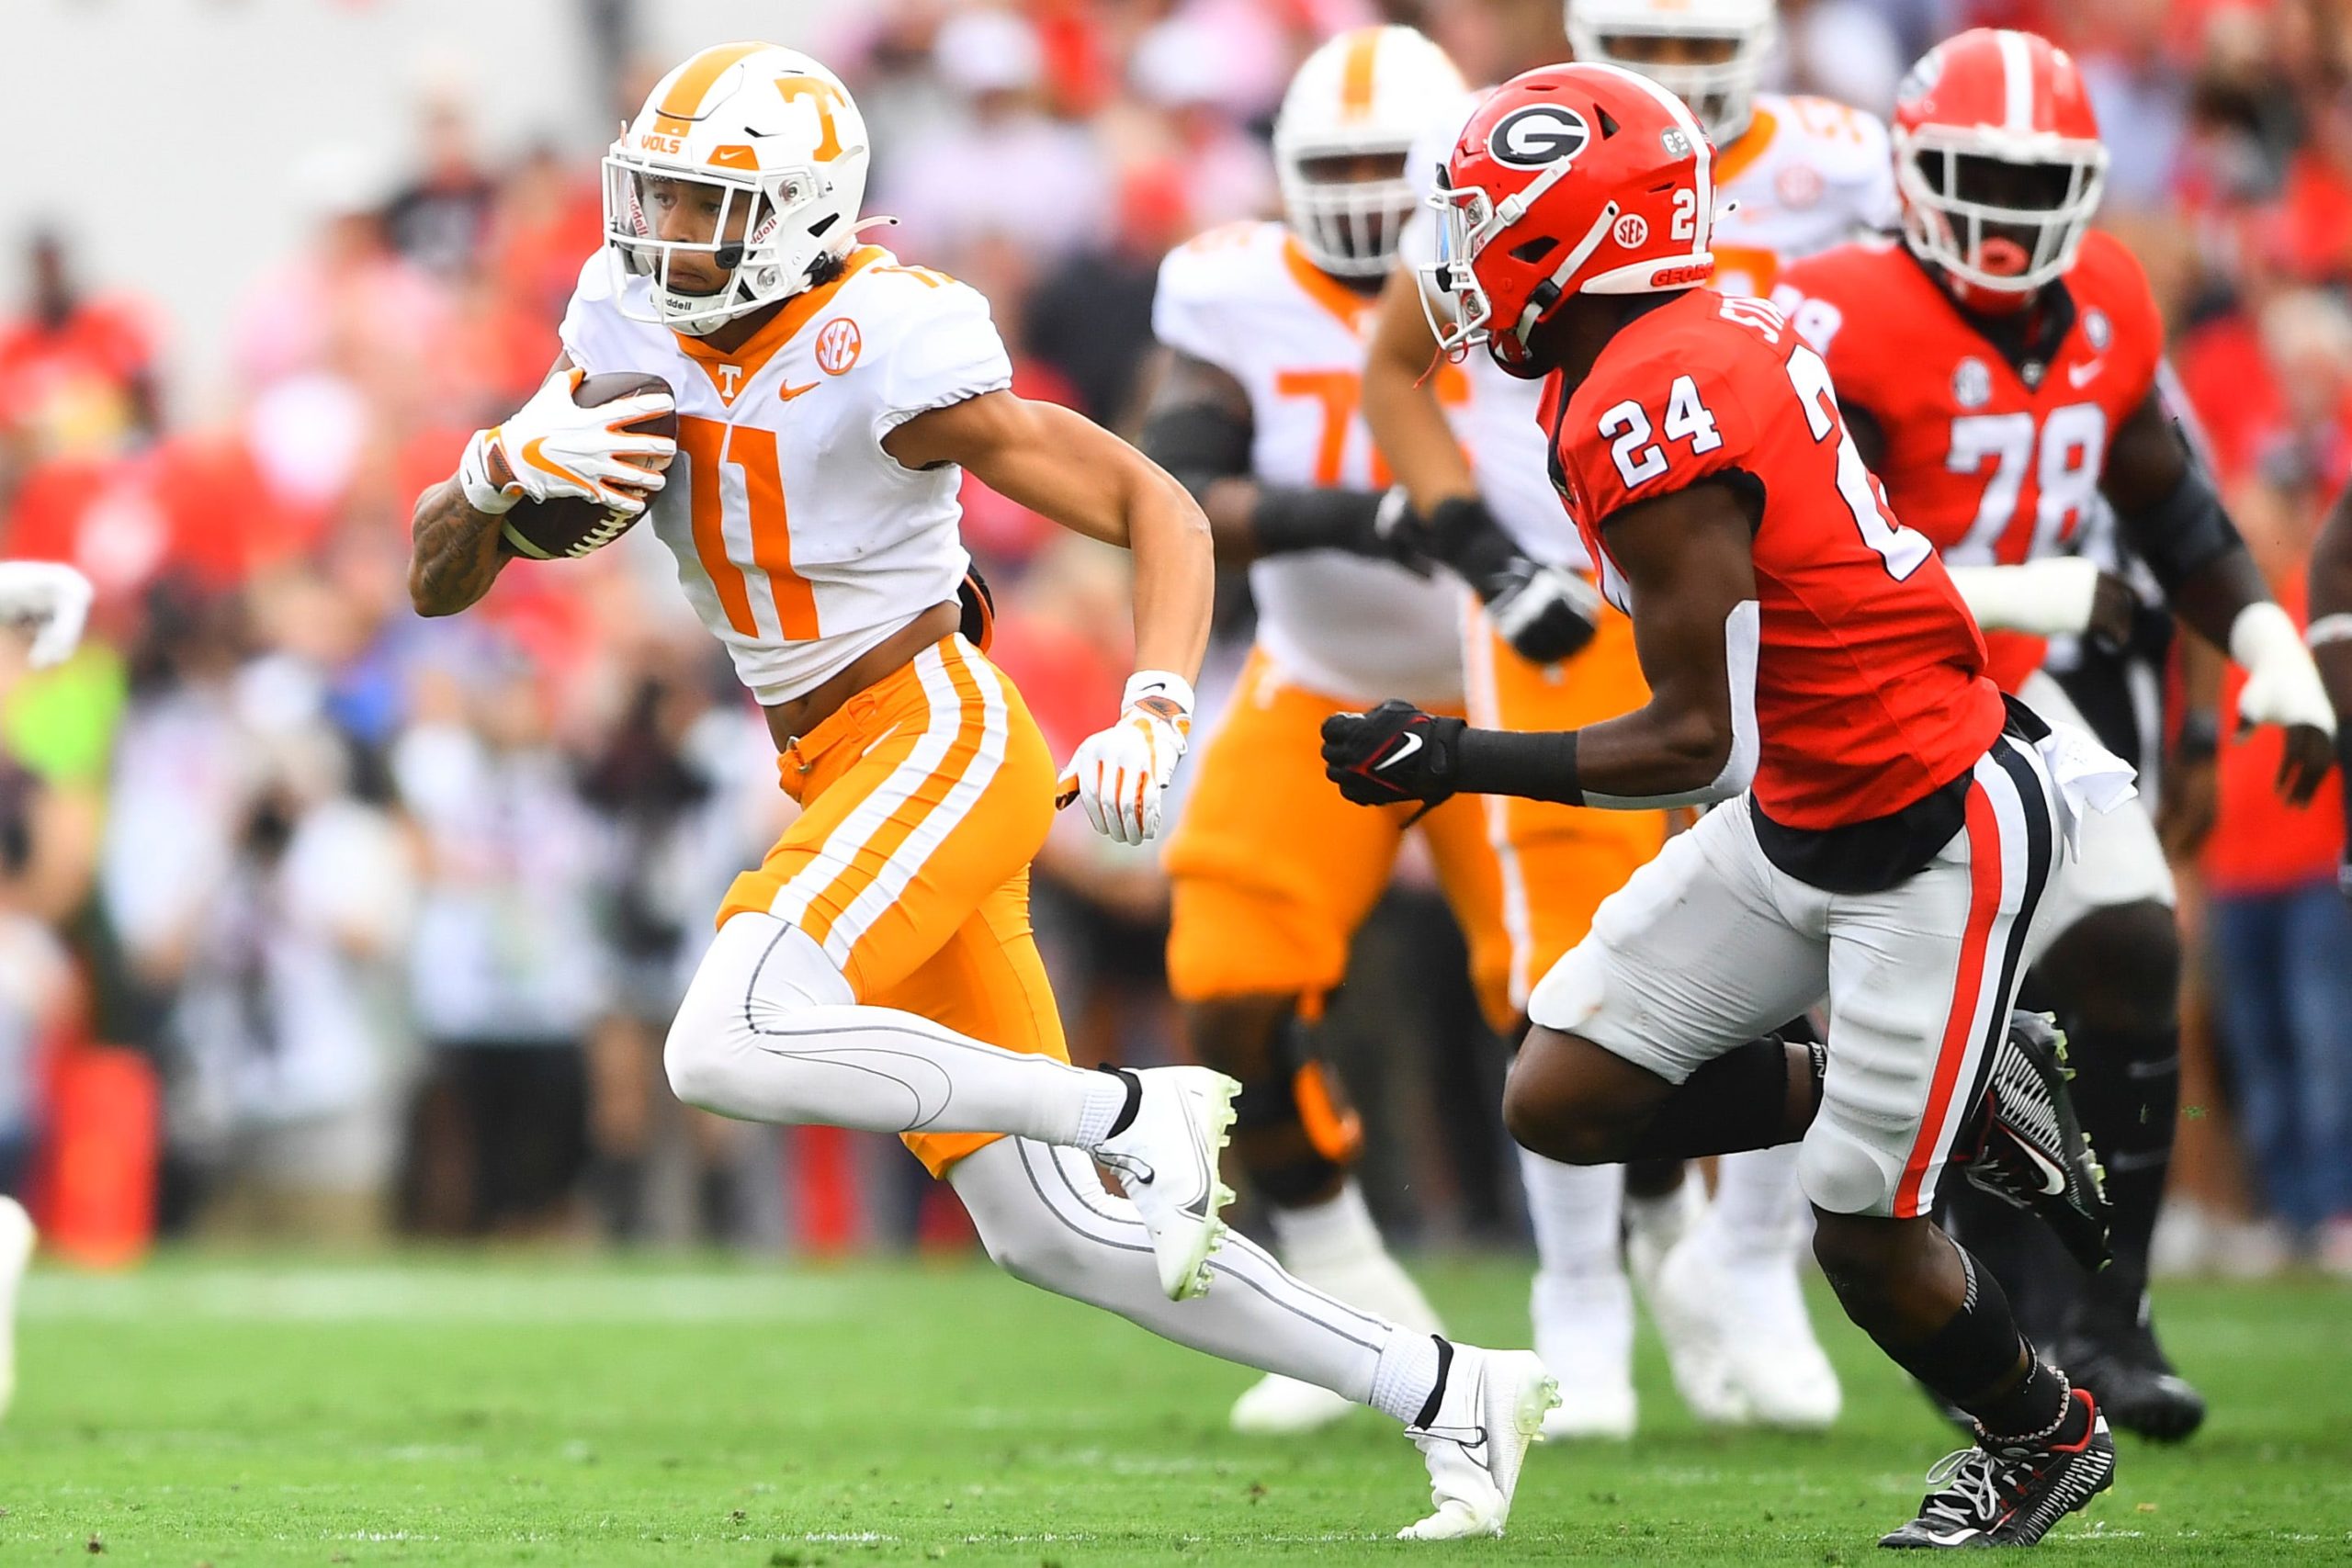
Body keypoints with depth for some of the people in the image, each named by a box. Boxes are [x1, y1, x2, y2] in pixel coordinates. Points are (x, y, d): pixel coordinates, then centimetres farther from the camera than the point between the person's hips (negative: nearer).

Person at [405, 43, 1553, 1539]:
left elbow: (1157, 506, -13)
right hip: (849, 781, 8)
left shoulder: (884, 353, -17)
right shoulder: (635, 337, 4)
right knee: (1053, 1231, 8)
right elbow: (438, 580, 5)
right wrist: (511, 464, -16)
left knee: (732, 1045, -29)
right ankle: (1449, 1391, 18)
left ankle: (1137, 1115, -15)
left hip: (937, 736, -8)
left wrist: (1155, 716, -28)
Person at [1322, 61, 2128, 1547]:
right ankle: (1975, 1104, 17)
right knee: (1562, 1103, 5)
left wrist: (1460, 760, -18)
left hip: (1935, 839, -9)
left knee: (1866, 1243, 1)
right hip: (1802, 814, 9)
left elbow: (1698, 739, -24)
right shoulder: (1710, 340, 2)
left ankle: (2045, 1439, 30)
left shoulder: (1644, 419, -26)